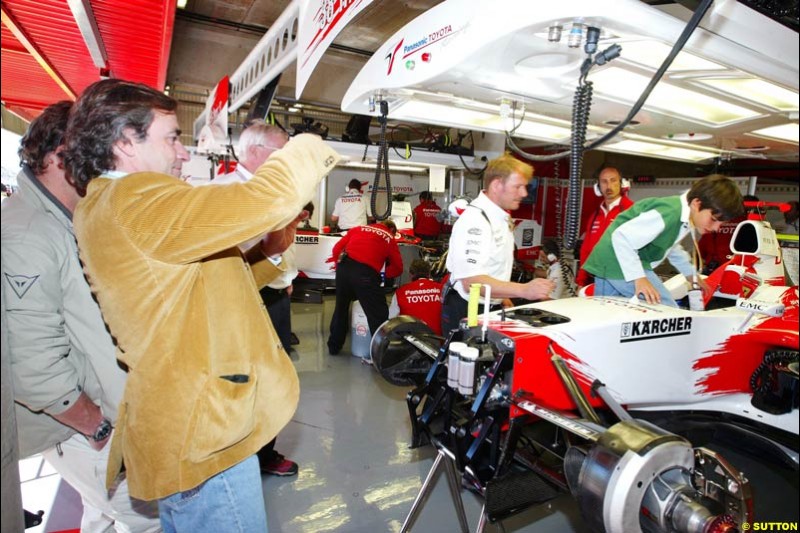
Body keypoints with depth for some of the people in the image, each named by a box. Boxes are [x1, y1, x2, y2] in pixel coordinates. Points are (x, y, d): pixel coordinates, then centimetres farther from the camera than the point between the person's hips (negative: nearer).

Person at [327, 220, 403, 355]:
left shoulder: (358, 228, 27)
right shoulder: (389, 238, 19)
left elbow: (337, 249, 21)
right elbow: (398, 268, 15)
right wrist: (382, 274, 28)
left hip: (344, 267, 4)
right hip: (366, 272, -4)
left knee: (340, 308, 23)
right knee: (379, 314, 6)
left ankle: (333, 346, 36)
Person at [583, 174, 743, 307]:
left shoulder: (685, 218, 8)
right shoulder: (668, 214, -24)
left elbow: (672, 247, 28)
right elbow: (622, 238, -29)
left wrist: (692, 275, 39)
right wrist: (639, 278, -29)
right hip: (619, 264, -10)